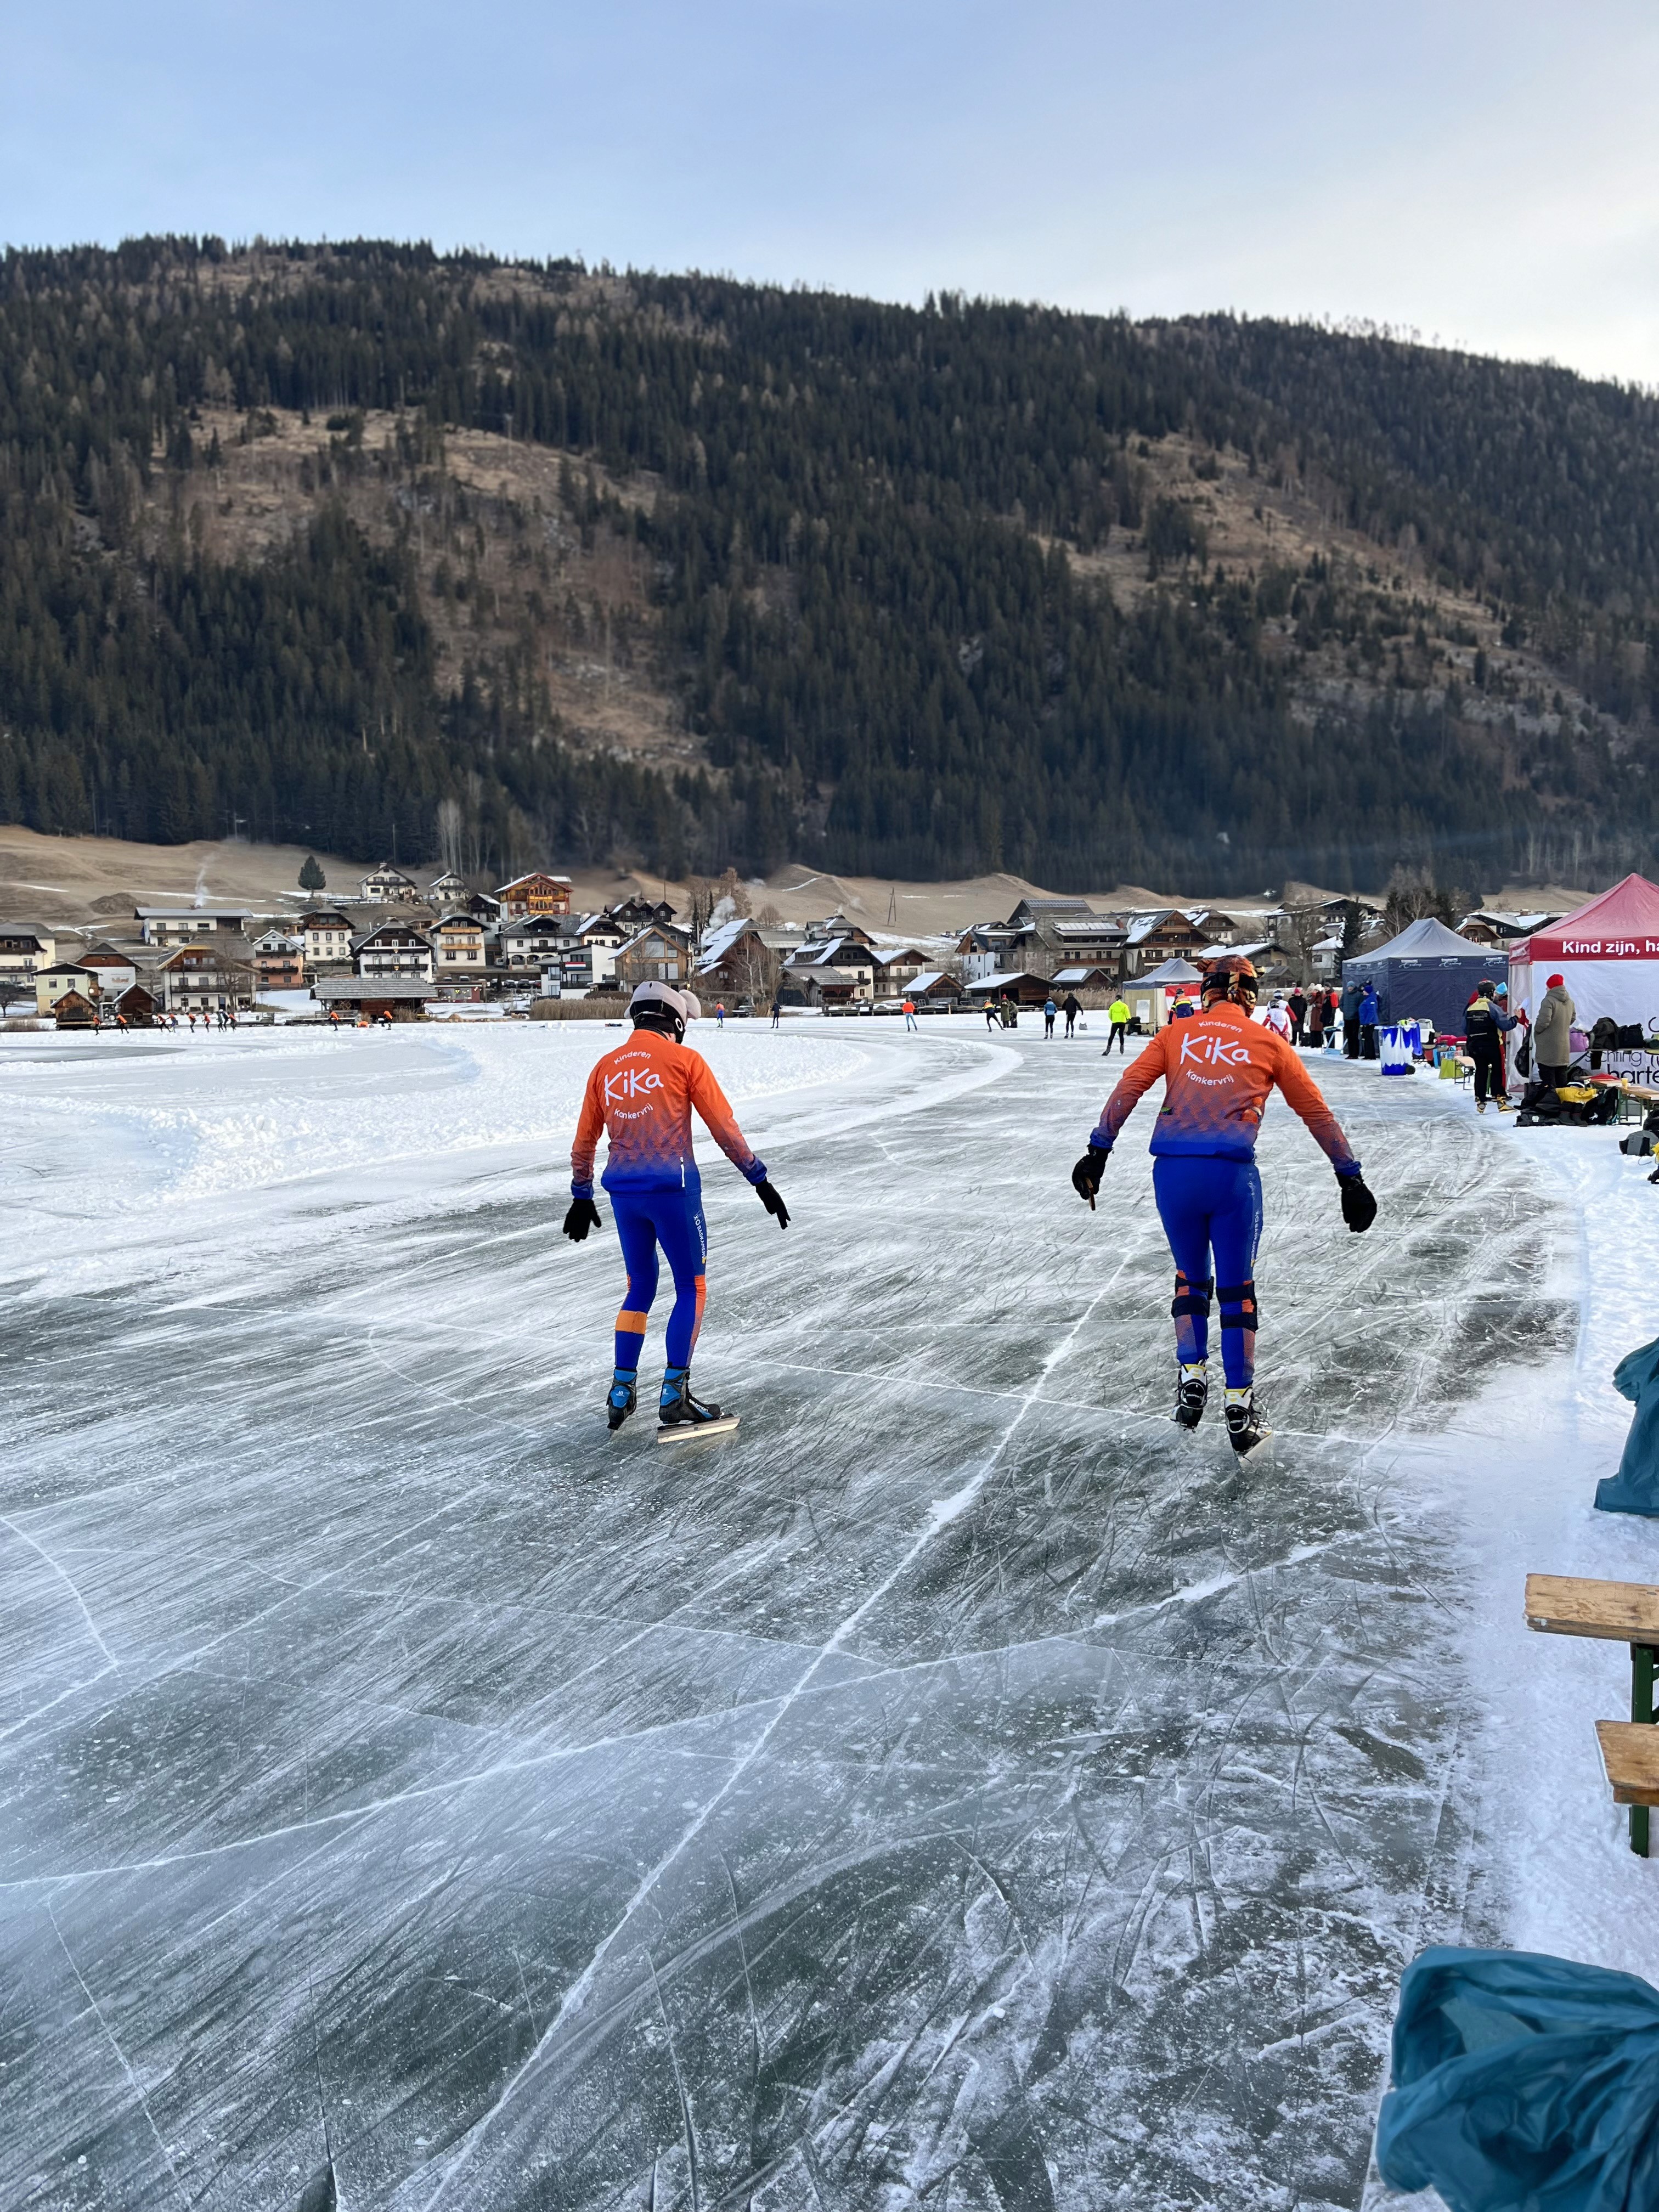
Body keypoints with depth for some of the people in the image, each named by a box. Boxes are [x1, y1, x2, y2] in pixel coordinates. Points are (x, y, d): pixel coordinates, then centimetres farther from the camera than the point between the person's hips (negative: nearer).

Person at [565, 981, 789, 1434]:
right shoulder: (684, 1059, -2)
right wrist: (759, 1180, 2)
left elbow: (585, 1139, 17)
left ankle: (621, 1391, 18)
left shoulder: (605, 1067, 12)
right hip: (672, 1189, -5)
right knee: (691, 1289, 8)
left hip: (623, 1192, 5)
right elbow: (724, 1126, -3)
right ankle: (674, 1397, 4)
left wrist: (581, 1197, 28)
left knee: (640, 1287, 20)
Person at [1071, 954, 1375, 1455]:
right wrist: (1350, 1177, 19)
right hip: (1232, 1174, -2)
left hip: (1172, 1170, 2)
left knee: (1191, 1277, 23)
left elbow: (1129, 1088, 4)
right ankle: (1239, 1405, 13)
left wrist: (1099, 1151, 5)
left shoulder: (1177, 1033, 13)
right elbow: (1316, 1112, 14)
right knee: (1237, 1289, 11)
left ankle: (1191, 1376, 18)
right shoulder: (1268, 1042, 11)